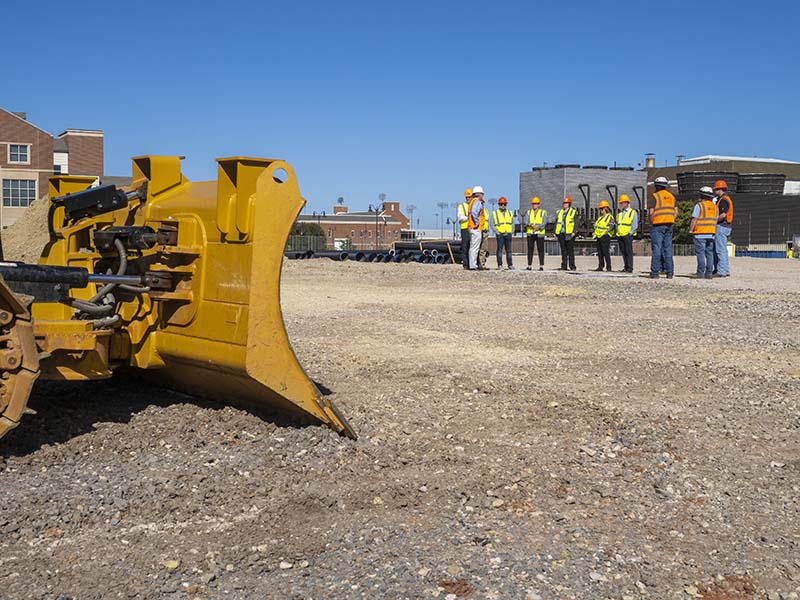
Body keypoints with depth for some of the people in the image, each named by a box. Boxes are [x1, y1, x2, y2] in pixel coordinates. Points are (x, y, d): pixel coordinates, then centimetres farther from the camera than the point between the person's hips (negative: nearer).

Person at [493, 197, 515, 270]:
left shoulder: (510, 213, 14)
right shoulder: (495, 213, 5)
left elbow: (512, 224, 15)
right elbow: (492, 224, 2)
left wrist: (512, 233, 3)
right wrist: (496, 232, -9)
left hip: (508, 234, 3)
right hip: (500, 234, -3)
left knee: (508, 250, 5)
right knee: (499, 250, -5)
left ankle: (510, 265, 8)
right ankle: (500, 265, -3)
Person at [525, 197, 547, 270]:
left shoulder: (543, 212, 5)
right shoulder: (529, 212, 12)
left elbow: (544, 222, -6)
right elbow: (526, 221, -2)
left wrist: (538, 227, -22)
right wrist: (532, 225, -20)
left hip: (539, 233, -2)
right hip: (530, 233, 3)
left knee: (540, 250, -3)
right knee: (530, 250, 3)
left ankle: (541, 266, -1)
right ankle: (529, 266, 7)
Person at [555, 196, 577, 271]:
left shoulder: (573, 212, 2)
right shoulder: (559, 212, 17)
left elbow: (576, 223, -4)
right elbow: (556, 222, 19)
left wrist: (574, 232, -15)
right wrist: (555, 232, 12)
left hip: (569, 234, -5)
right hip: (561, 233, 5)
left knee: (570, 250, -3)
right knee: (563, 250, 6)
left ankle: (572, 266, 1)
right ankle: (564, 266, 8)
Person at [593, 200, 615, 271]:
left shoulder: (610, 217, -5)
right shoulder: (600, 217, 21)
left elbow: (612, 226, -15)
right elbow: (596, 225, 30)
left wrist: (607, 231, -31)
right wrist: (595, 233, 18)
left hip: (605, 236, -8)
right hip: (599, 236, 8)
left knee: (606, 252, -10)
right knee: (600, 252, 8)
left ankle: (608, 267, -7)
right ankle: (600, 266, 13)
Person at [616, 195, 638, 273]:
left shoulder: (633, 213, 1)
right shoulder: (620, 214, 20)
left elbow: (635, 225, -4)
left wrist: (630, 233, -14)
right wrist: (617, 232, 9)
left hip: (627, 235, -6)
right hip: (620, 236, 6)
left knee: (629, 252, -7)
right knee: (623, 252, 6)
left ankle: (630, 268, -8)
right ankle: (625, 267, 11)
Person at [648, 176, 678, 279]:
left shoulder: (655, 196, -5)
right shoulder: (671, 196, 13)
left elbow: (651, 212, -11)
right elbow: (676, 212, 11)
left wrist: (651, 222, 1)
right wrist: (671, 221, 15)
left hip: (658, 225, -5)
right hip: (669, 225, 5)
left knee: (657, 249, -5)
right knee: (668, 248, 7)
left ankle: (655, 272, -7)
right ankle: (669, 272, 6)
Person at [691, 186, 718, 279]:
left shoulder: (699, 205, -8)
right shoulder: (714, 206, 11)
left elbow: (694, 219, -11)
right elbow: (716, 220, 13)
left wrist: (690, 230, -4)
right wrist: (714, 233, 18)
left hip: (700, 234, -6)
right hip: (711, 233, 6)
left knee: (700, 253, -5)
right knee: (709, 254, 7)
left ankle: (701, 273, -9)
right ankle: (709, 273, 7)